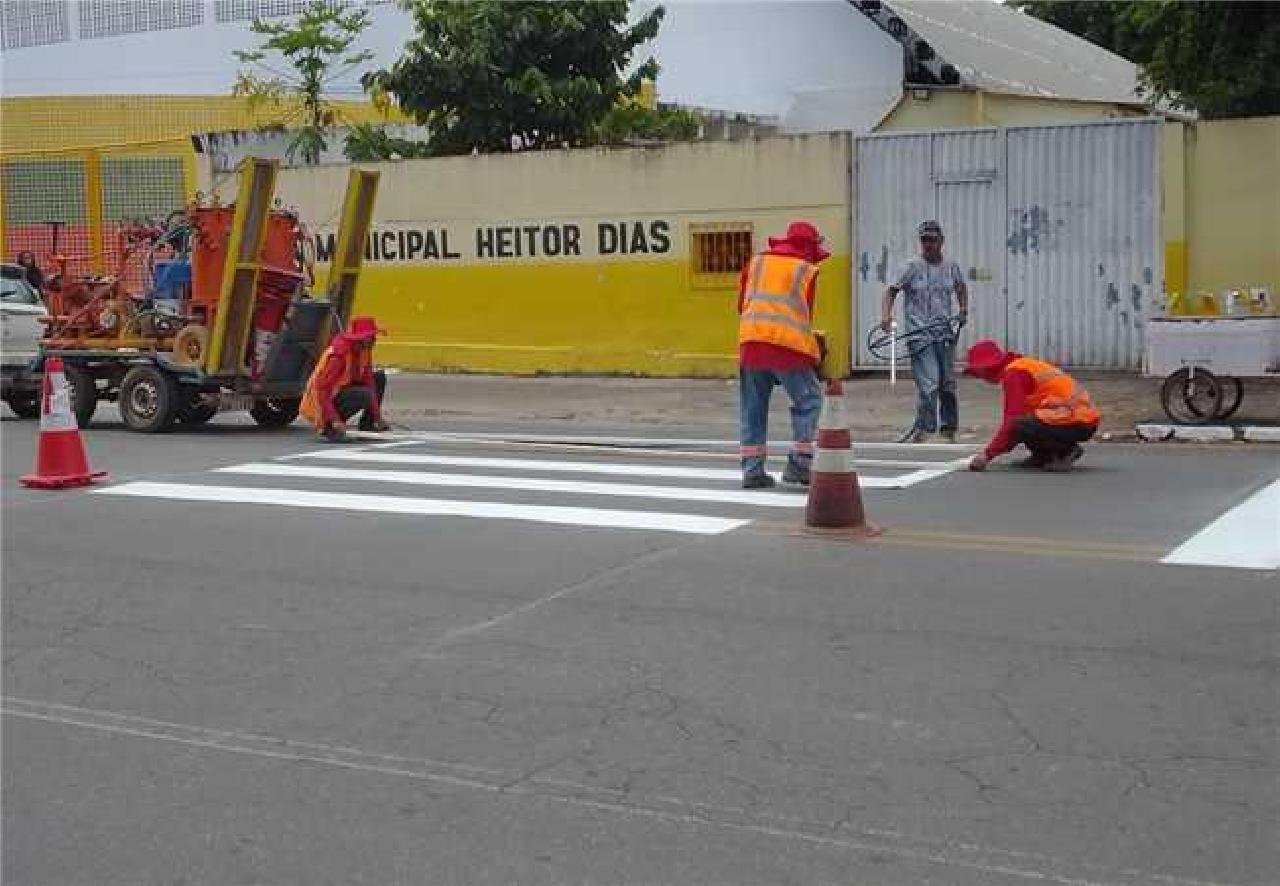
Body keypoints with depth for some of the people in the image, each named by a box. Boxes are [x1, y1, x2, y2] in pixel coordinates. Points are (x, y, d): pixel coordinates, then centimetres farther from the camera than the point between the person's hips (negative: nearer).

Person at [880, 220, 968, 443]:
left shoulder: (951, 267, 8)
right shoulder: (912, 266, -4)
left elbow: (961, 288, 27)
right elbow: (892, 290, -5)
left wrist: (963, 310, 15)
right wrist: (886, 314, -21)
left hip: (945, 334, 5)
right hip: (919, 335, -4)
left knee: (948, 385, 10)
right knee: (929, 385, -15)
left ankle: (949, 433, 22)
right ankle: (924, 429, -9)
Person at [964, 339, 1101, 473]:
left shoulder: (1013, 373, -10)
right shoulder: (1025, 365, 20)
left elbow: (1012, 420, -16)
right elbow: (1016, 414, 24)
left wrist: (988, 454, -13)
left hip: (1074, 424, -10)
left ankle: (1066, 450, -9)